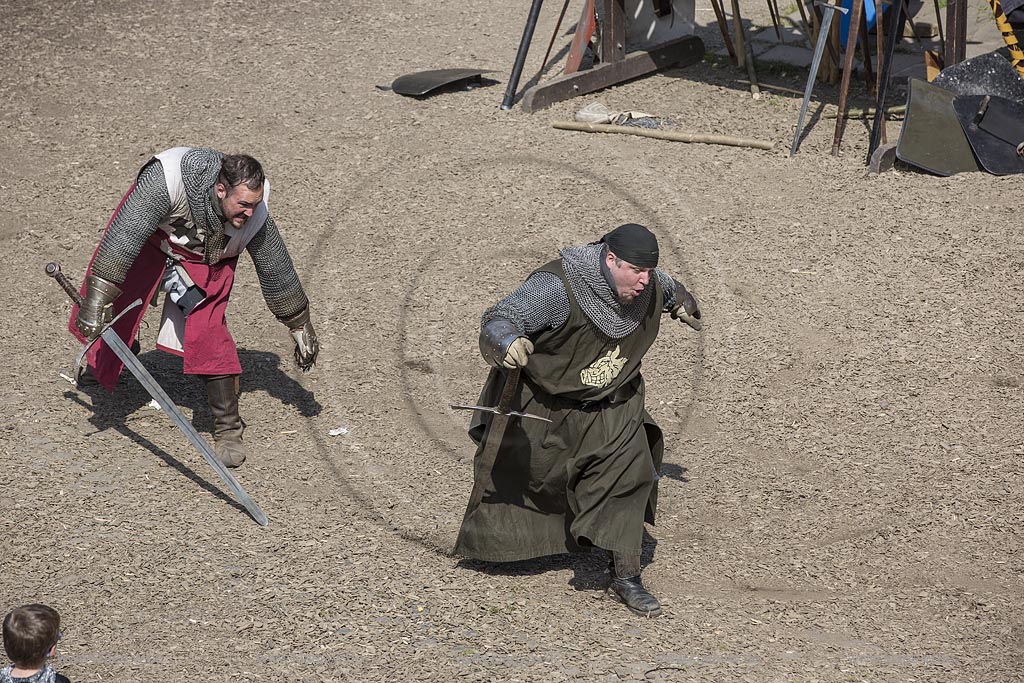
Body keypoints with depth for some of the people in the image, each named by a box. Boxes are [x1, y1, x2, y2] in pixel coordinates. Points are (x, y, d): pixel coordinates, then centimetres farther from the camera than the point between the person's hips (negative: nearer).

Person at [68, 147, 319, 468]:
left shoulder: (255, 214, -29)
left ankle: (228, 428, -4)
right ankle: (103, 363, 44)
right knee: (96, 315, 7)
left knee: (206, 330, -17)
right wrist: (97, 298, -46)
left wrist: (302, 328, -2)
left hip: (206, 260, 1)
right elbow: (124, 236, -42)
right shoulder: (168, 179, -42)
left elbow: (278, 272, -13)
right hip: (149, 237, -1)